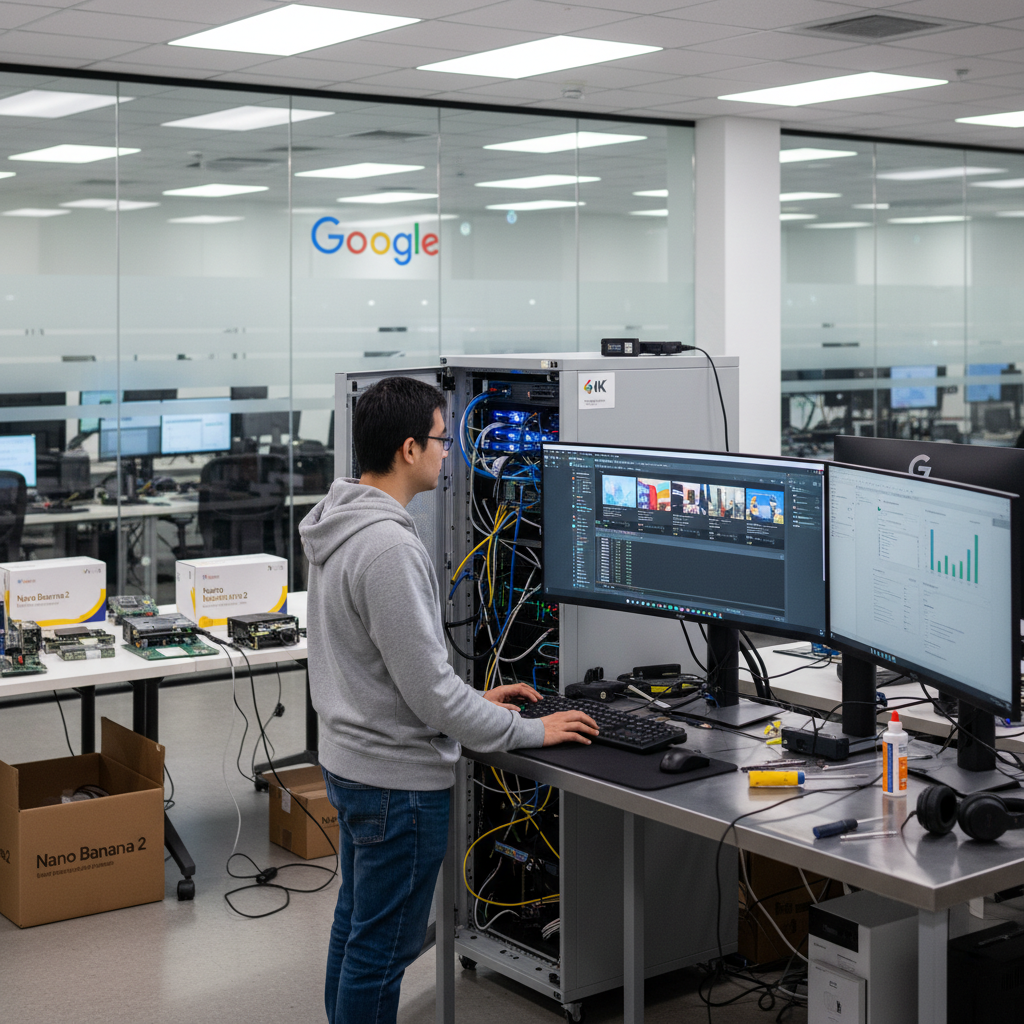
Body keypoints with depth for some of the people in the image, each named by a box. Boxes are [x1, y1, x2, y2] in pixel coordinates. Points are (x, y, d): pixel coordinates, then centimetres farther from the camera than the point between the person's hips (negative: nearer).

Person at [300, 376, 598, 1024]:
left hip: (350, 762, 11)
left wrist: (473, 699, 15)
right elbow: (428, 688, -24)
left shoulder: (341, 529, 6)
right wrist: (529, 732, -12)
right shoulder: (390, 548, -26)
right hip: (399, 781, -10)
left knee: (355, 926, 22)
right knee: (383, 950, 2)